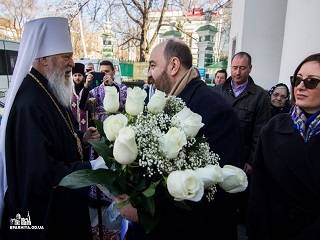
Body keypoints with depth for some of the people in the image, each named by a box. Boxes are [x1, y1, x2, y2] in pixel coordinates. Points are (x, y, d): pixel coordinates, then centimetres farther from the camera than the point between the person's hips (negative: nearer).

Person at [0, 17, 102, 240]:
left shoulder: (51, 93, 3)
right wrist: (92, 168, -26)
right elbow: (42, 173, -30)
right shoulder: (30, 105, -28)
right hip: (44, 212, -9)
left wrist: (81, 137, 0)